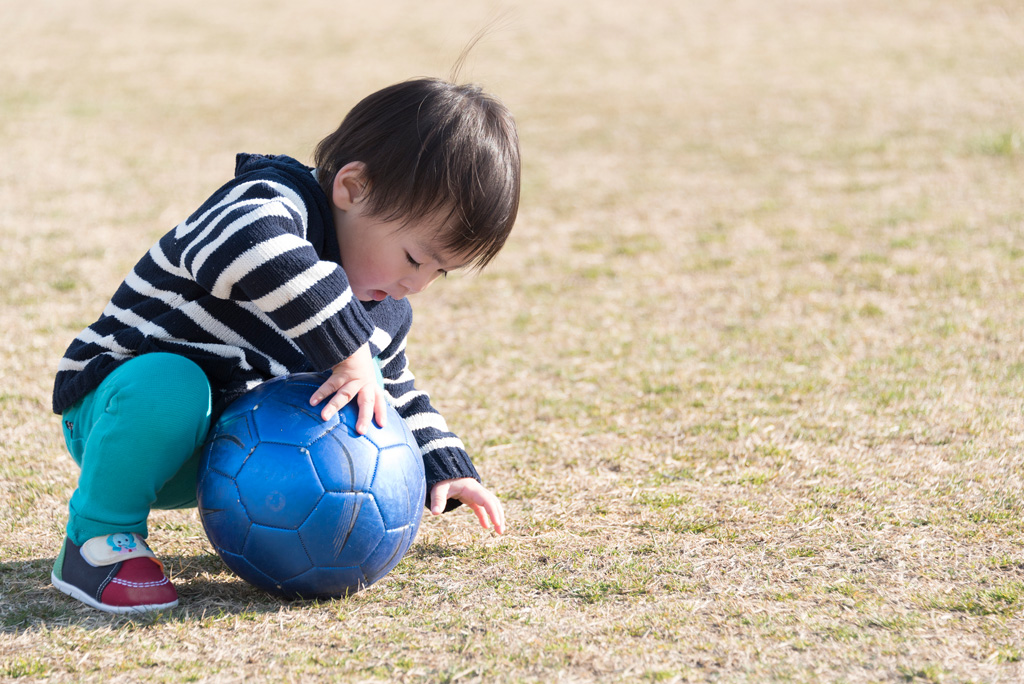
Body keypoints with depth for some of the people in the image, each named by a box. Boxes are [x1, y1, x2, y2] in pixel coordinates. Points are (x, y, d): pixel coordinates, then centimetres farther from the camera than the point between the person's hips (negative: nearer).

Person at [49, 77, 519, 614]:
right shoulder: (273, 203, -25)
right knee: (166, 384, -41)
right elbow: (249, 253, -51)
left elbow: (396, 393, 25)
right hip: (116, 407, -7)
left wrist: (444, 469, 16)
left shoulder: (383, 314, 4)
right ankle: (98, 539, -21)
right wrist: (346, 350, -49)